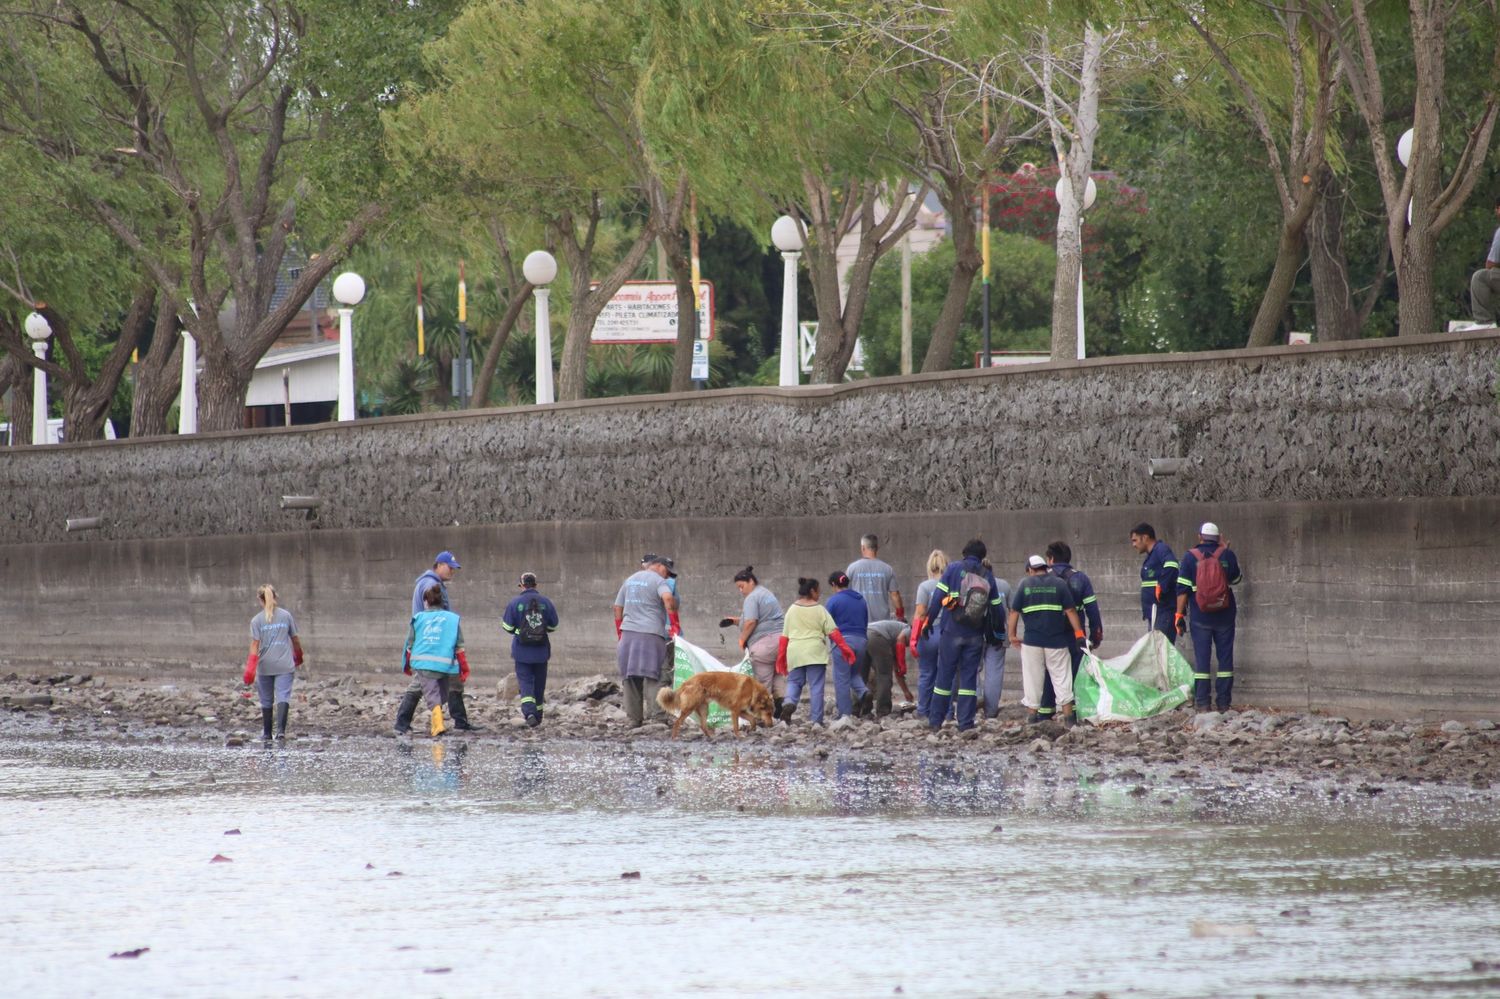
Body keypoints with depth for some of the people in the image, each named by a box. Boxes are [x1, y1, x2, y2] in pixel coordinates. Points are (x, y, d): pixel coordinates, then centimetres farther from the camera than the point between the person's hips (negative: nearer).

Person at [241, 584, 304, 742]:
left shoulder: (256, 620, -3)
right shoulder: (286, 615, 3)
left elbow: (255, 644, -9)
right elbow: (295, 639, 12)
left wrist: (250, 668, -11)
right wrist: (298, 656, 30)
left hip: (265, 666, 0)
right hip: (284, 664, 0)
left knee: (266, 700, 12)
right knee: (283, 697, -5)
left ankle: (267, 733, 21)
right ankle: (281, 730, -23)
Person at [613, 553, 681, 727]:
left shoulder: (630, 580, 20)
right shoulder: (658, 581, -2)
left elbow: (618, 608, 23)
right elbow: (668, 598, -22)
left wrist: (620, 633, 28)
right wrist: (675, 624, -16)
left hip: (628, 634, 5)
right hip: (651, 634, -5)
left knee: (630, 677, 8)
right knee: (651, 676, -8)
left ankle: (634, 718, 9)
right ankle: (658, 712, -20)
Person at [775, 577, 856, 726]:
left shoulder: (792, 610, 7)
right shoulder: (819, 610, -1)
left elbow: (784, 636, 10)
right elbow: (833, 632, -5)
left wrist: (781, 656, 16)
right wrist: (844, 648, -1)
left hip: (795, 652, 2)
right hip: (815, 653, -2)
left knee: (794, 681, 15)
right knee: (816, 686, 2)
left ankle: (789, 702, -15)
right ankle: (817, 720, 1)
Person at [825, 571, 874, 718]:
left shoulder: (834, 600, -5)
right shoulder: (860, 600, 13)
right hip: (861, 640, 6)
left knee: (841, 678, 1)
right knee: (855, 673, 20)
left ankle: (845, 713, 1)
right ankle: (864, 692, -10)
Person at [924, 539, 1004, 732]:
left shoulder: (954, 569, -3)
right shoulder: (988, 576, 6)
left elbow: (938, 597, -7)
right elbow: (995, 608, 8)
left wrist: (928, 621, -2)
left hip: (952, 632, -2)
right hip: (975, 636, 2)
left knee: (944, 675, 4)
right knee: (969, 677, 6)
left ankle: (935, 721, 6)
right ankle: (965, 722, 1)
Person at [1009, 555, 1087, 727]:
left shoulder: (1025, 585, 3)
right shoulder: (1060, 584, 3)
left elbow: (1014, 611, 2)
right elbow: (1070, 611, -2)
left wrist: (1013, 635, 10)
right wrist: (1079, 633, 2)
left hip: (1032, 640, 0)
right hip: (1057, 640, 0)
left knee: (1032, 678, 9)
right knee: (1061, 676, 6)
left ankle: (1032, 713, 11)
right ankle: (1067, 715, 2)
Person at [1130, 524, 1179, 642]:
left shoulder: (1161, 550, -9)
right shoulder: (1150, 556, 21)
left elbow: (1171, 566, -30)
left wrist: (1162, 587, -24)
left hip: (1163, 612, -11)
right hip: (1153, 613, 11)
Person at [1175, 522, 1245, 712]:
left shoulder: (1190, 557, -5)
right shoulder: (1227, 555, -2)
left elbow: (1182, 589, -7)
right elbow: (1236, 579, 16)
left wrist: (1180, 614, -2)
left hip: (1200, 617, -1)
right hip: (1224, 617, 1)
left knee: (1201, 658, 2)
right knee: (1225, 658, 8)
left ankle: (1202, 702, -3)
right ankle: (1224, 702, 6)